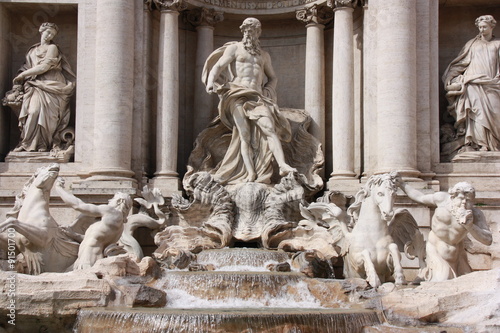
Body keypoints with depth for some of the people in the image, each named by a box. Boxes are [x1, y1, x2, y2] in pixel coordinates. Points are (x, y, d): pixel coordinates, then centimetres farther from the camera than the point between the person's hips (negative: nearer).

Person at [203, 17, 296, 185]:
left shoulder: (264, 55, 26)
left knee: (269, 128, -19)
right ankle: (251, 174, -22)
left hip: (257, 97, 3)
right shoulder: (234, 48, 15)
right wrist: (211, 82, -18)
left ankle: (282, 165, -33)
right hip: (238, 95, -3)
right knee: (245, 135, -14)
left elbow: (272, 77, 35)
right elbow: (217, 67, 3)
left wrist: (268, 91, 12)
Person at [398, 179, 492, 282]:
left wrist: (469, 226, -31)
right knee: (442, 280, -16)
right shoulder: (443, 199, -11)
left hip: (456, 254, 2)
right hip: (435, 249, -2)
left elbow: (488, 240, -19)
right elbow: (420, 197, 6)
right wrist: (401, 183, 13)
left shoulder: (476, 215, -13)